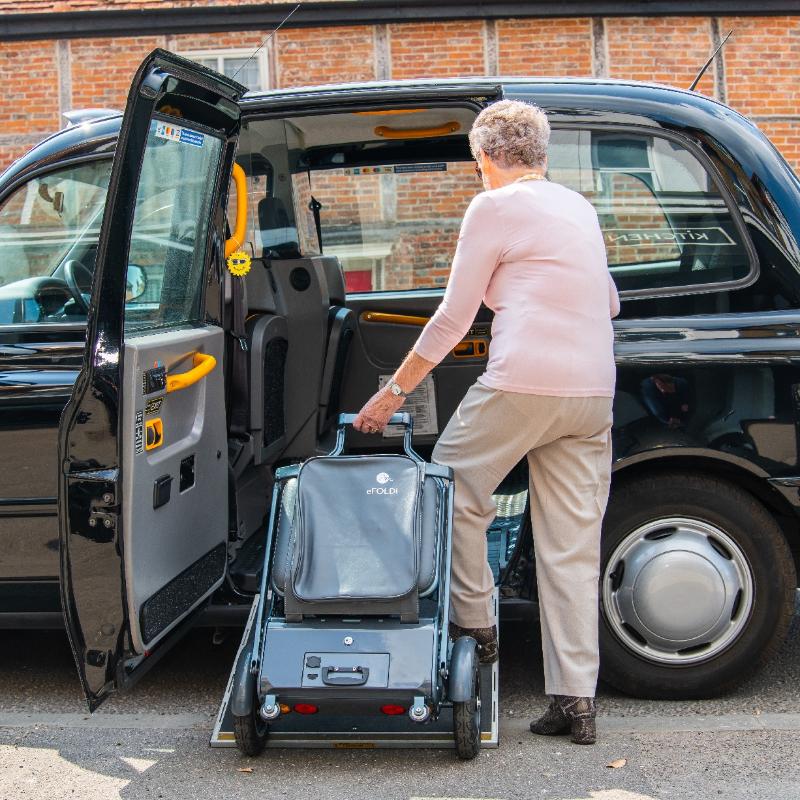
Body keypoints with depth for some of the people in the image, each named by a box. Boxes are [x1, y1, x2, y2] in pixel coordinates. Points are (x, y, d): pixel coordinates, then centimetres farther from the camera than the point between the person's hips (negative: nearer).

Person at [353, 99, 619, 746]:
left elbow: (453, 318, -2)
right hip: (593, 392, 7)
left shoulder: (494, 207, -1)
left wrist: (395, 391, 6)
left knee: (455, 491, 16)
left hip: (524, 384, -7)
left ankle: (474, 623, 21)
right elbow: (608, 303, 30)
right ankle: (576, 701, 9)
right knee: (574, 547, 7)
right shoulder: (579, 207, 19)